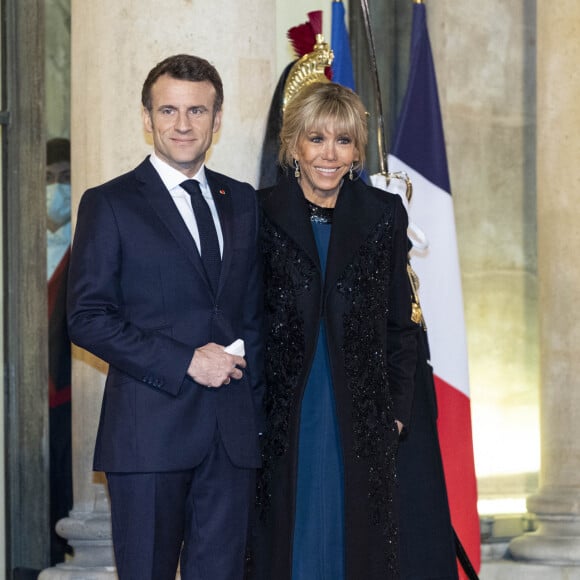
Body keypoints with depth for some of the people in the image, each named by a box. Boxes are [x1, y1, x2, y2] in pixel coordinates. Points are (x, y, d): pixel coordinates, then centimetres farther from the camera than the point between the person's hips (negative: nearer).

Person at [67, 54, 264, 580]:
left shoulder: (242, 202, 15)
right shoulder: (109, 205, 0)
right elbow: (87, 317, -7)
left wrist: (256, 408, 10)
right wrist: (185, 362, -14)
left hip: (233, 435, 4)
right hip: (149, 431, -4)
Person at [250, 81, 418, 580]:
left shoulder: (384, 215, 3)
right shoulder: (261, 214, -1)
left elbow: (400, 324, 7)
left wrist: (397, 412, 2)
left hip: (361, 425, 1)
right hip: (283, 421, -1)